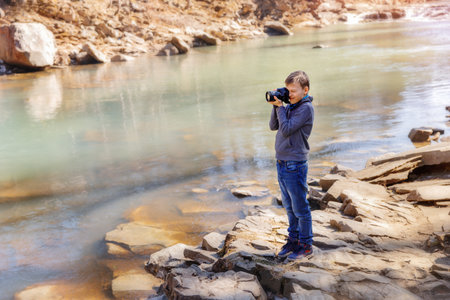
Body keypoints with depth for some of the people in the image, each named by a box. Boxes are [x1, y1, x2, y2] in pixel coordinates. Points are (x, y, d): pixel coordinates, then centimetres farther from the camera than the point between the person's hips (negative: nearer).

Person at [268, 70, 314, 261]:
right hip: (282, 163, 8)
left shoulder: (306, 108, -15)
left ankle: (306, 245, 17)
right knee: (289, 206, 18)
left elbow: (286, 129, -20)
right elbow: (273, 126, 10)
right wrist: (276, 105, 0)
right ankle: (293, 239, 32)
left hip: (295, 165, -8)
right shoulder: (290, 106, 10)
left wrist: (280, 107, -13)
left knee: (300, 207, 3)